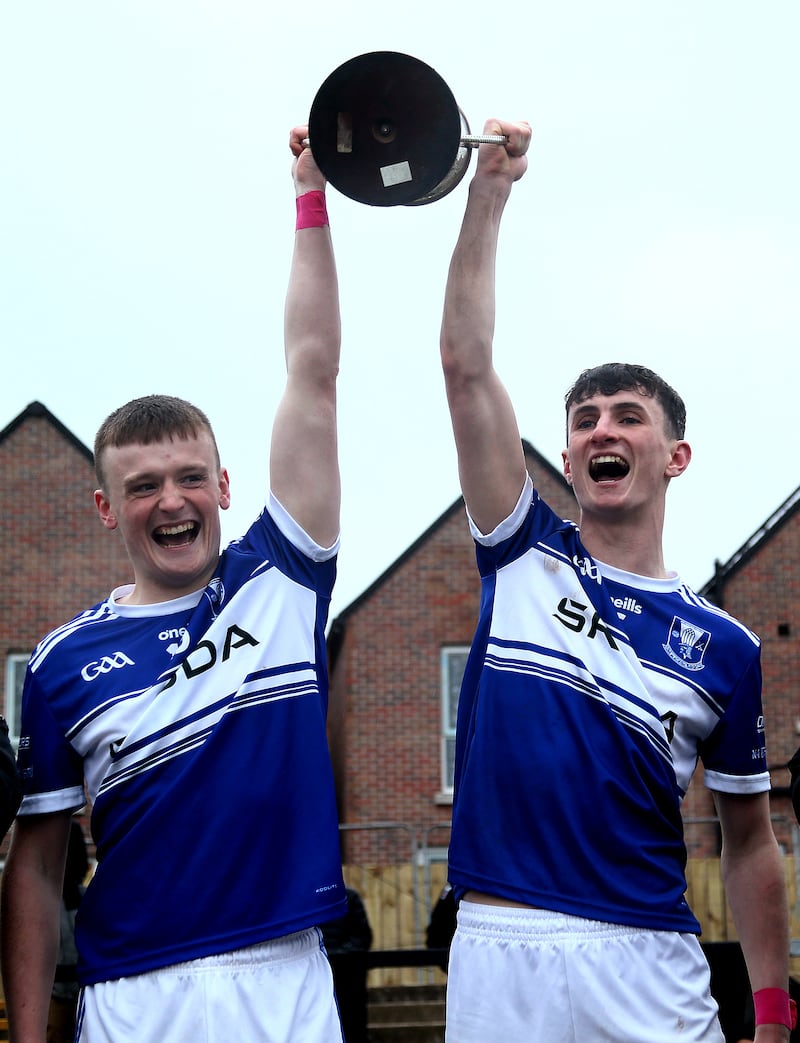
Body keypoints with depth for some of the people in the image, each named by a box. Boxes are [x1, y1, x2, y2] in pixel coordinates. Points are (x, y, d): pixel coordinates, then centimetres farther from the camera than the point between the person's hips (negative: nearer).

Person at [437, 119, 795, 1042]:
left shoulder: (724, 647, 5)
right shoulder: (526, 559, 7)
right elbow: (465, 366, 0)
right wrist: (488, 194, -5)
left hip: (647, 967, 0)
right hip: (495, 960, 1)